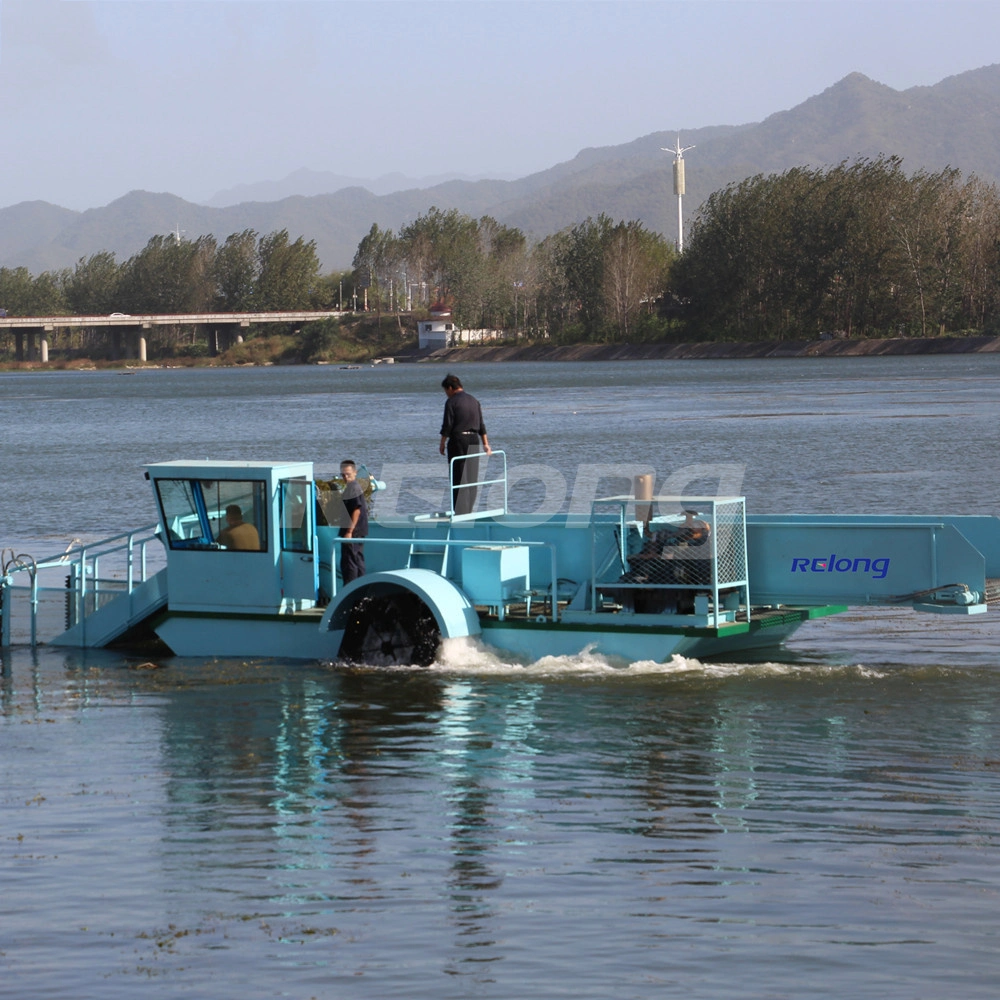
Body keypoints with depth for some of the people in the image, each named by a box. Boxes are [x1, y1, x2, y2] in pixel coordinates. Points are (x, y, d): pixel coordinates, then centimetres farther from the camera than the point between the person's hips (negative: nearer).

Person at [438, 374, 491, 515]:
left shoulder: (451, 402, -8)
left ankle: (459, 510, -7)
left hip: (458, 441, -6)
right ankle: (468, 510, 15)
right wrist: (485, 444, 16)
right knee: (471, 476, 10)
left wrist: (442, 444, -2)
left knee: (459, 477, -4)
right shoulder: (474, 401, 12)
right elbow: (481, 425, 13)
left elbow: (447, 425, -11)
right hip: (474, 440, 6)